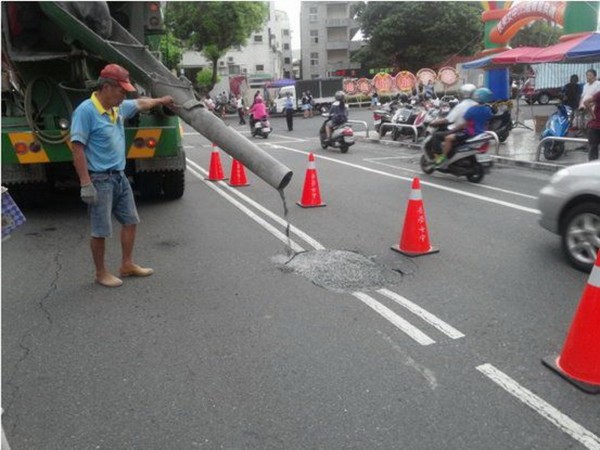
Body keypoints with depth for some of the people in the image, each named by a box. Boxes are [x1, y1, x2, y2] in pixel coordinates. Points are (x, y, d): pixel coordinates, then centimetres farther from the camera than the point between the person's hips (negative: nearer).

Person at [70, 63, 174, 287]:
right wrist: (86, 183, -23)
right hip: (100, 179, -9)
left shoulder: (118, 107, 8)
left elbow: (141, 103, 29)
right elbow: (77, 148, -20)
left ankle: (127, 265, 29)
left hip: (119, 176, 9)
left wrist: (162, 100, 42)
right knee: (101, 230, 1)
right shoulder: (86, 111, -17)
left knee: (130, 221, 15)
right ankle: (101, 273, 18)